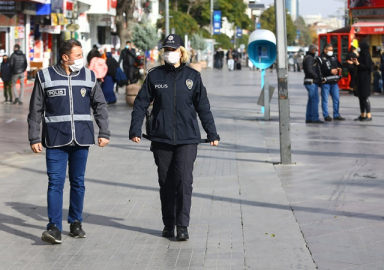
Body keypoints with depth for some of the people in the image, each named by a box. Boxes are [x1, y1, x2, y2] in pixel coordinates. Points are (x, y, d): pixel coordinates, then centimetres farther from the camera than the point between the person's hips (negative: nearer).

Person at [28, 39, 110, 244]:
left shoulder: (89, 77, 7)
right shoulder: (45, 77, -1)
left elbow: (100, 106, 12)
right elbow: (35, 110, 2)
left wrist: (104, 133, 6)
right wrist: (34, 138, -1)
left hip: (81, 139, 3)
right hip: (55, 140, -3)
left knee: (78, 182, 9)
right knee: (55, 182, -9)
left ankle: (75, 223, 21)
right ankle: (54, 228, -10)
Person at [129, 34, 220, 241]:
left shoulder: (192, 76, 3)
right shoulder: (155, 75, 4)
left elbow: (203, 107, 8)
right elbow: (141, 103, 7)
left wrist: (212, 134, 8)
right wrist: (135, 129, 1)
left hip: (187, 138, -1)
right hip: (161, 138, 1)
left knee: (184, 181, -10)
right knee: (166, 183, 8)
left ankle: (182, 226, -5)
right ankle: (168, 224, 19)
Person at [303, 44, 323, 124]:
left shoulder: (310, 58, 21)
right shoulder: (309, 58, -12)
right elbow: (309, 70, -22)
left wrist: (318, 78, 14)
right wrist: (317, 77, -14)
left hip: (312, 82, 11)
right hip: (311, 82, -11)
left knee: (311, 100, 13)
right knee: (315, 100, -11)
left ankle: (308, 118, 16)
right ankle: (315, 118, -12)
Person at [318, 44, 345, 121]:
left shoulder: (334, 57, 17)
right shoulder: (320, 58, -4)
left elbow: (339, 65, 22)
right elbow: (320, 70, -16)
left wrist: (339, 68, -2)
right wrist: (330, 71, -20)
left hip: (334, 82, 6)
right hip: (325, 82, -6)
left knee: (336, 99, 7)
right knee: (325, 99, -2)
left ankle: (336, 115, 15)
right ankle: (326, 116, 4)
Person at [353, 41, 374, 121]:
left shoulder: (366, 55, -15)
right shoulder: (362, 55, 12)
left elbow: (368, 67, -19)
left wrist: (358, 64, -25)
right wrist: (356, 63, 14)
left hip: (365, 79, -10)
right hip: (360, 78, 10)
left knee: (365, 97, -7)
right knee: (361, 97, 11)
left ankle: (369, 115, -4)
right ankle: (362, 115, 16)